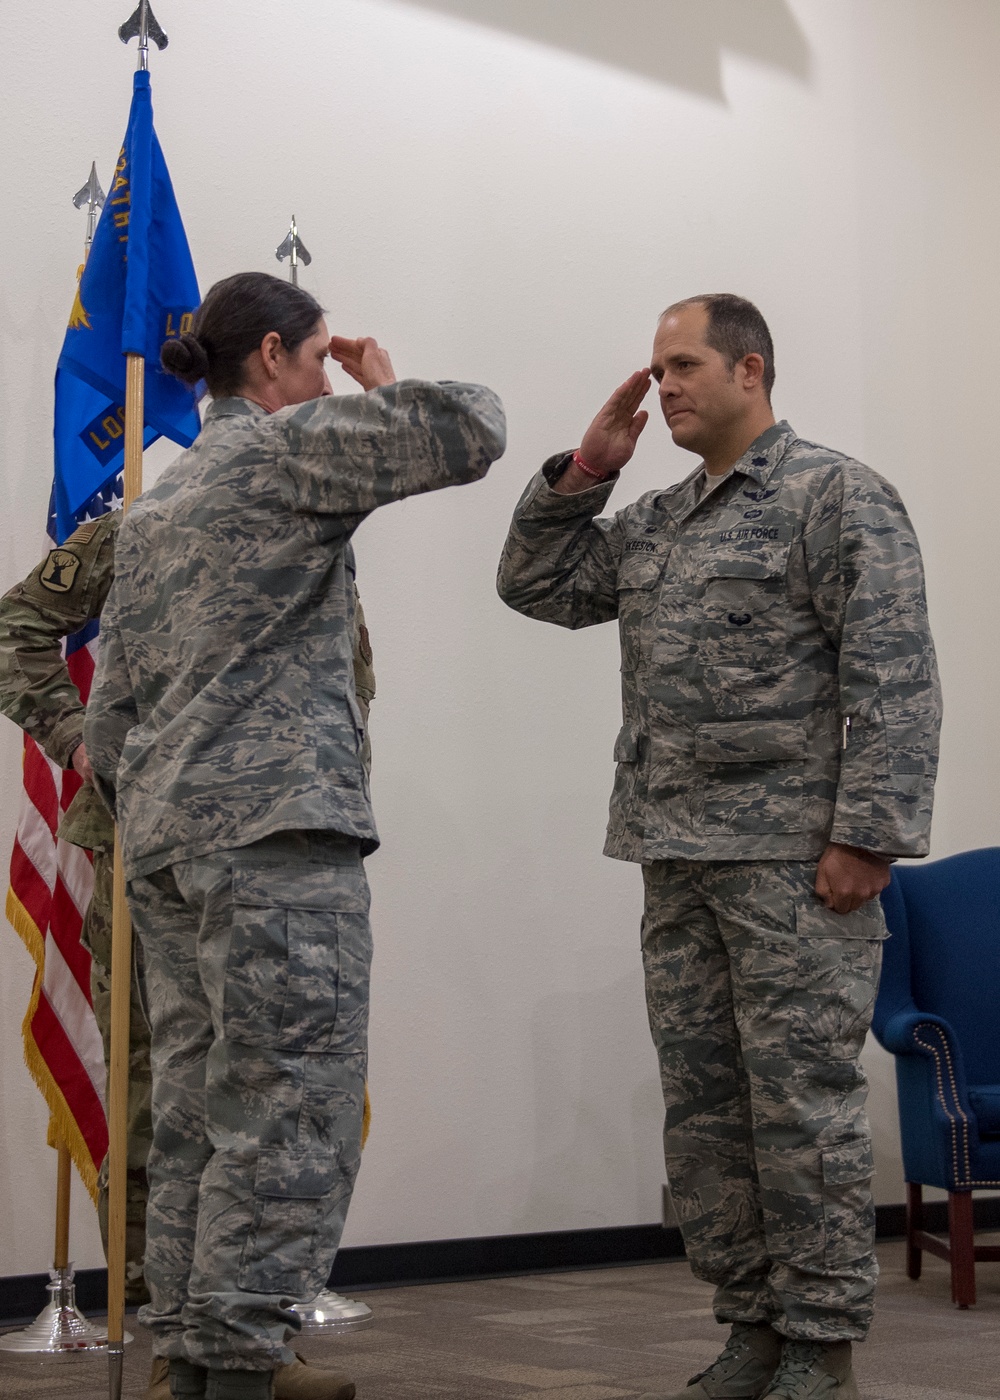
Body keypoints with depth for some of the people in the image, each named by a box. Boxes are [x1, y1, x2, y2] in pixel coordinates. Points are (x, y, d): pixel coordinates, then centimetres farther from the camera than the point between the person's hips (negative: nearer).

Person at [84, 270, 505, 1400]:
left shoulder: (152, 509, 23)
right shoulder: (289, 444, -2)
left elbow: (109, 711, 22)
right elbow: (470, 435, -9)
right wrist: (382, 389, 9)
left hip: (161, 839, 9)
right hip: (275, 829, -9)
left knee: (194, 1119, 8)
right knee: (290, 1112, -8)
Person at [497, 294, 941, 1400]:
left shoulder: (835, 497, -3)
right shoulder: (654, 523, 19)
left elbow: (894, 681, -11)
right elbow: (535, 585, 21)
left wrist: (867, 834, -17)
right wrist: (585, 469, 10)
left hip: (793, 862, -7)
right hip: (678, 864, 7)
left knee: (800, 1101, -4)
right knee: (702, 1102, 8)